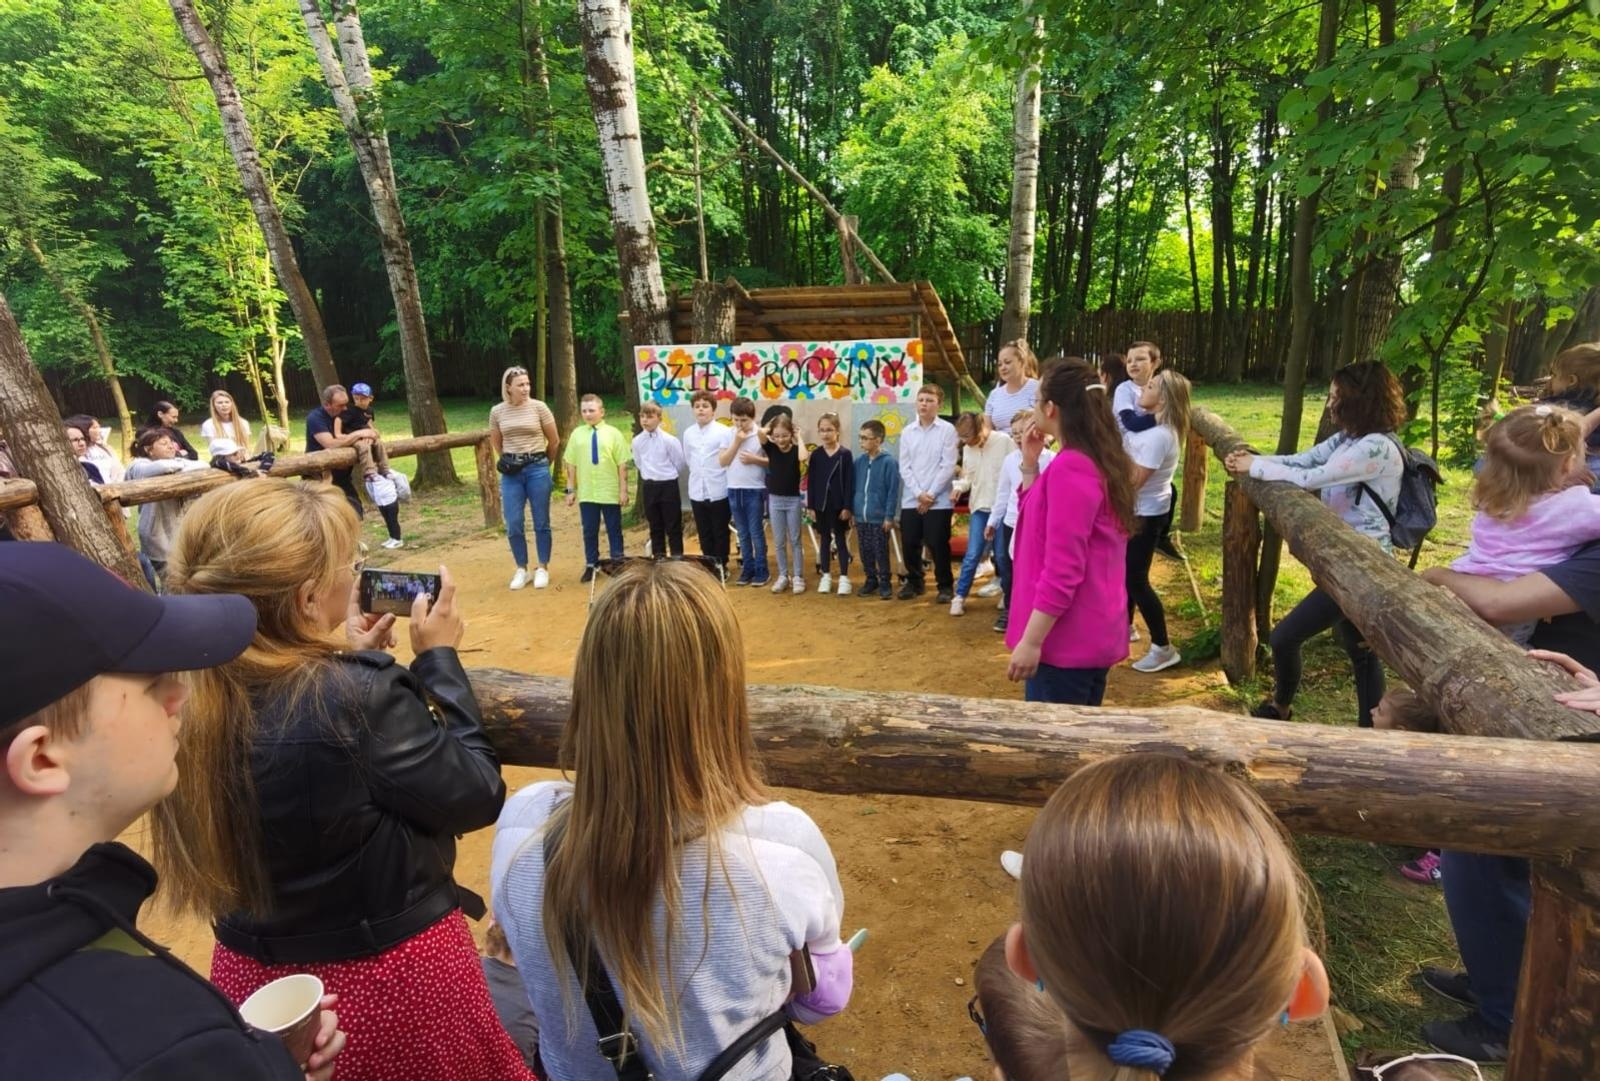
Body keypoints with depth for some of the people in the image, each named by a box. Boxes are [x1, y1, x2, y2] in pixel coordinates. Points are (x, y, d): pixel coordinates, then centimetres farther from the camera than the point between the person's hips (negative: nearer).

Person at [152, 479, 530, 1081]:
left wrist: (352, 662, 1)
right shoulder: (357, 700, -31)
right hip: (392, 979, -6)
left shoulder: (188, 695, -11)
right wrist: (439, 658, -13)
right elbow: (478, 796, -18)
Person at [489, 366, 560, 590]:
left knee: (541, 522, 4)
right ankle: (521, 569, 16)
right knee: (513, 525, 1)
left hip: (537, 469, -2)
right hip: (511, 473, 2)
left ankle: (542, 568, 16)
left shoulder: (539, 407, -5)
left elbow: (554, 440, 5)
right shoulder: (497, 412, 2)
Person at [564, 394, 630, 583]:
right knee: (589, 531, 11)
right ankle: (591, 565, 24)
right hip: (586, 494, 2)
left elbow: (622, 465, -4)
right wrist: (571, 490, 4)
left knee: (614, 530, 10)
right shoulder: (577, 435, 2)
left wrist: (623, 490, -6)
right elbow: (571, 465, 5)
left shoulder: (613, 434, -4)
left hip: (610, 493, -2)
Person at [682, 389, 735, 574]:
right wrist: (698, 475, 11)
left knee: (720, 533, 8)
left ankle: (721, 566, 21)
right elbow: (688, 460, 14)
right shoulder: (688, 434, 5)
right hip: (697, 492, 4)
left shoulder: (724, 431, -8)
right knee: (704, 534, 14)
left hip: (719, 491, -4)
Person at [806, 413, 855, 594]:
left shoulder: (845, 454, -6)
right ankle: (826, 575, 21)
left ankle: (844, 577, 11)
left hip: (839, 504, -3)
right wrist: (810, 506, 0)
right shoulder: (816, 454, 2)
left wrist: (847, 506, -10)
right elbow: (810, 482, 4)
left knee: (841, 539, 4)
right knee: (824, 539, 11)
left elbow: (849, 482, -7)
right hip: (821, 504, 3)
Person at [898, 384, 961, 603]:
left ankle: (946, 585, 16)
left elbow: (948, 466, -7)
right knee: (909, 544, 7)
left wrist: (930, 494, -10)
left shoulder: (947, 430, -3)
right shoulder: (907, 432, 8)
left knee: (937, 545, -1)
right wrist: (919, 494, -7)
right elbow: (904, 467, 4)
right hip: (910, 500, 4)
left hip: (939, 500, -4)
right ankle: (914, 582, 26)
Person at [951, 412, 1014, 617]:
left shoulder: (1004, 441, -7)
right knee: (972, 555, 0)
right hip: (979, 507, 3)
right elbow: (968, 477, 12)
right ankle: (959, 596, 10)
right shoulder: (967, 448, 9)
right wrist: (958, 486, -10)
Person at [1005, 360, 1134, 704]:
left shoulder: (1070, 468, -21)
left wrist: (1031, 640, -20)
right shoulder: (1099, 460, 10)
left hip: (1065, 639, -10)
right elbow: (1038, 517, 18)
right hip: (1092, 634, 10)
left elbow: (1062, 570, -24)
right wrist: (1029, 465, 7)